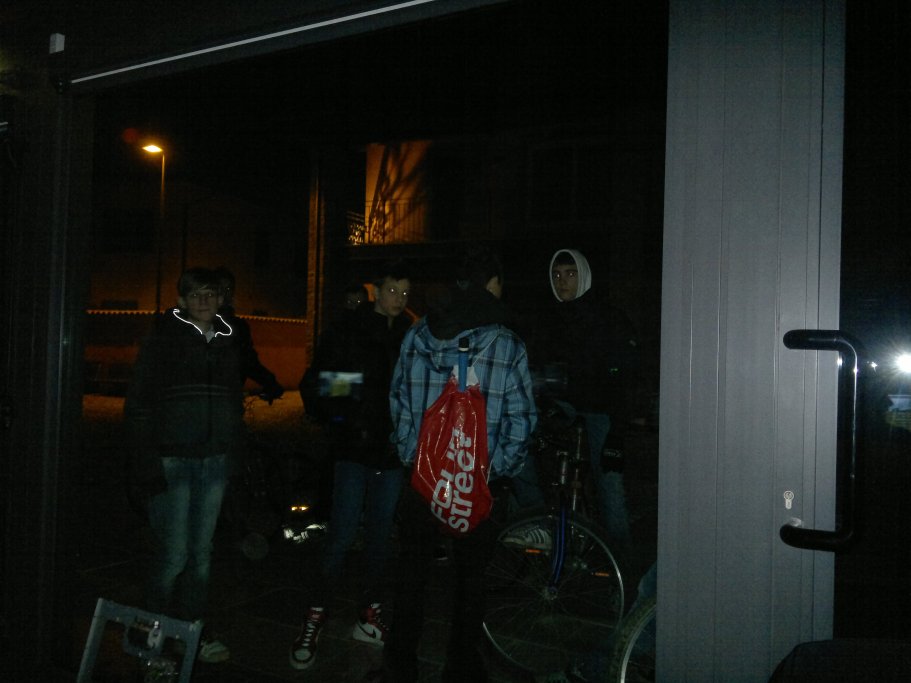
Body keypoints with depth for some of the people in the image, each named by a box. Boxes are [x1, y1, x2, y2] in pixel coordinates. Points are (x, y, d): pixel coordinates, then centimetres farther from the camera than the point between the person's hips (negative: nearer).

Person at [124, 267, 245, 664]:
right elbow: (138, 406, -6)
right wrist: (147, 465, -13)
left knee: (201, 552, 10)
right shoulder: (163, 340, -1)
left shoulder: (228, 343, 12)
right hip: (172, 462, -4)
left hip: (214, 463, 4)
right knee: (173, 553, -4)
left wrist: (235, 456, 11)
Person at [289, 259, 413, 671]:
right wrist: (331, 413, -15)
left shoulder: (411, 337, 7)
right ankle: (314, 620, 8)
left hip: (393, 451, 4)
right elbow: (315, 383, 0)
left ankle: (369, 616, 26)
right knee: (342, 536, -6)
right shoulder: (347, 332, -2)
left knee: (382, 533, 12)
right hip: (355, 449, -3)